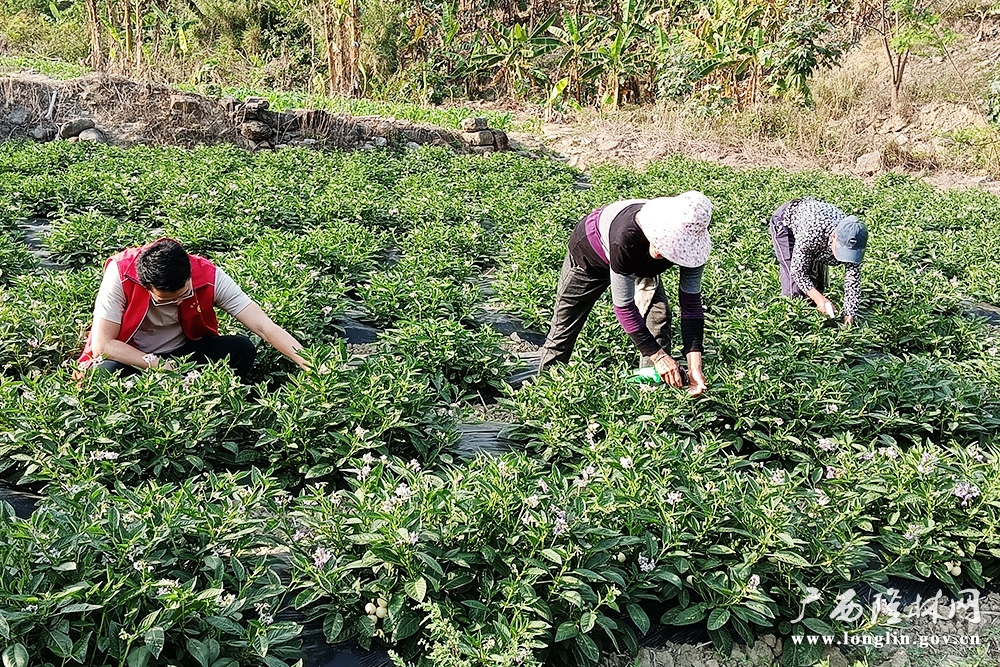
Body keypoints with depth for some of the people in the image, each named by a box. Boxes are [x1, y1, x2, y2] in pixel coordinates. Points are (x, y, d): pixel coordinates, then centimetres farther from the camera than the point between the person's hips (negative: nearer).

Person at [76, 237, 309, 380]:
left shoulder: (208, 276, -24)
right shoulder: (121, 275, -27)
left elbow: (264, 326, -28)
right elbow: (102, 344, -24)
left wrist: (311, 365, -39)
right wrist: (158, 366, -31)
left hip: (184, 351, 2)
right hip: (131, 359, -2)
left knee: (243, 349, -24)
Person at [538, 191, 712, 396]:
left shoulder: (690, 244, -35)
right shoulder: (626, 237, -48)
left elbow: (691, 303, -26)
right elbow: (624, 307, -38)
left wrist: (695, 366, -34)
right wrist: (657, 355, -37)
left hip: (639, 263, 4)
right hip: (590, 254, -3)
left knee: (659, 315, -18)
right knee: (564, 326, 7)